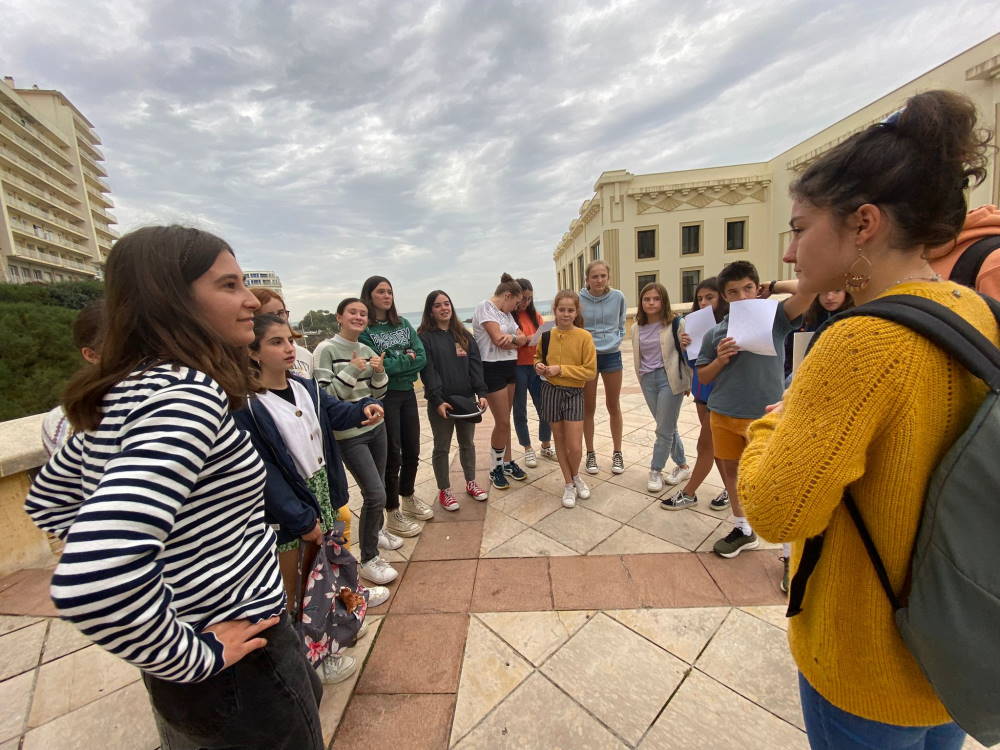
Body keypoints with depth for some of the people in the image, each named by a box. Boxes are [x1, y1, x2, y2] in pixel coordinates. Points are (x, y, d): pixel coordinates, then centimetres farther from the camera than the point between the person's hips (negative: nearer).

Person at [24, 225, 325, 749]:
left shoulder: (124, 391, 0)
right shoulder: (186, 392, -30)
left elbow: (48, 500, 13)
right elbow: (90, 584, -40)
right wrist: (195, 656, -22)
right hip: (239, 671, -8)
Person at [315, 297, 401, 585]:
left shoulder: (367, 350, 5)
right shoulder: (327, 350, -11)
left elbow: (378, 393, 9)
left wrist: (379, 372, -10)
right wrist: (351, 370, -23)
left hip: (376, 426, 6)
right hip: (348, 434, -6)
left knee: (376, 489, 17)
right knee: (376, 494, -7)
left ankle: (376, 531, 45)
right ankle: (368, 560, 13)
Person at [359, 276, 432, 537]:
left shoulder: (403, 324, 7)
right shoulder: (364, 329, -9)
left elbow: (421, 358, -3)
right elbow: (377, 365, -19)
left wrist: (394, 363, -14)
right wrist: (406, 360, -9)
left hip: (407, 394, 6)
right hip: (383, 397, -6)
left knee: (412, 452, 15)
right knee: (392, 455, 3)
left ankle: (408, 500, 38)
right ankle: (393, 514, 22)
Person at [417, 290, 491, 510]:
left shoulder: (464, 335, 9)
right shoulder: (425, 337, -5)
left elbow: (475, 366, 3)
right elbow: (428, 372, -12)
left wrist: (481, 393, -8)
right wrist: (437, 400, -20)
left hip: (467, 400, 4)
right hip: (441, 403, -4)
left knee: (467, 443, 17)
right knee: (442, 448, 9)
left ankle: (471, 483, 34)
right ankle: (444, 491, 24)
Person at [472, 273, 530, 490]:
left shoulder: (506, 313, 16)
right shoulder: (485, 306, -9)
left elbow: (523, 339, 6)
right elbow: (498, 339, -19)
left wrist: (512, 338, -16)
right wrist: (517, 340, -1)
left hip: (509, 367, 8)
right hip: (492, 368, -8)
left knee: (505, 420, 14)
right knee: (503, 422, -3)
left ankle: (507, 462, 27)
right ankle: (495, 469, 16)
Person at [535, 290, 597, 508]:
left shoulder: (584, 336, -10)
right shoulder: (546, 335, -1)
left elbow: (590, 371, -11)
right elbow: (538, 356, 16)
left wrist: (561, 369, -17)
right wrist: (539, 365, -7)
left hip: (574, 393, -2)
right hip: (550, 391, 3)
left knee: (575, 446, -2)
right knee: (559, 440, 13)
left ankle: (576, 476, 32)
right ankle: (568, 484, 31)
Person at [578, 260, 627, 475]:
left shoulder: (618, 297, -4)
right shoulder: (579, 299, -10)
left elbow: (621, 325, 11)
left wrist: (615, 341, -1)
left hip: (612, 355, 2)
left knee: (614, 406, 11)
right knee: (589, 408, 7)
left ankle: (617, 453, 26)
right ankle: (590, 453, 23)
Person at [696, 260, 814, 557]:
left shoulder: (774, 318, -2)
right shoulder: (715, 333, 4)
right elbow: (702, 377, 8)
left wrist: (773, 286, -4)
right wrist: (720, 360, -10)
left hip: (765, 415, -3)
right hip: (724, 415, 4)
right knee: (730, 470, 17)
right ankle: (742, 528, 40)